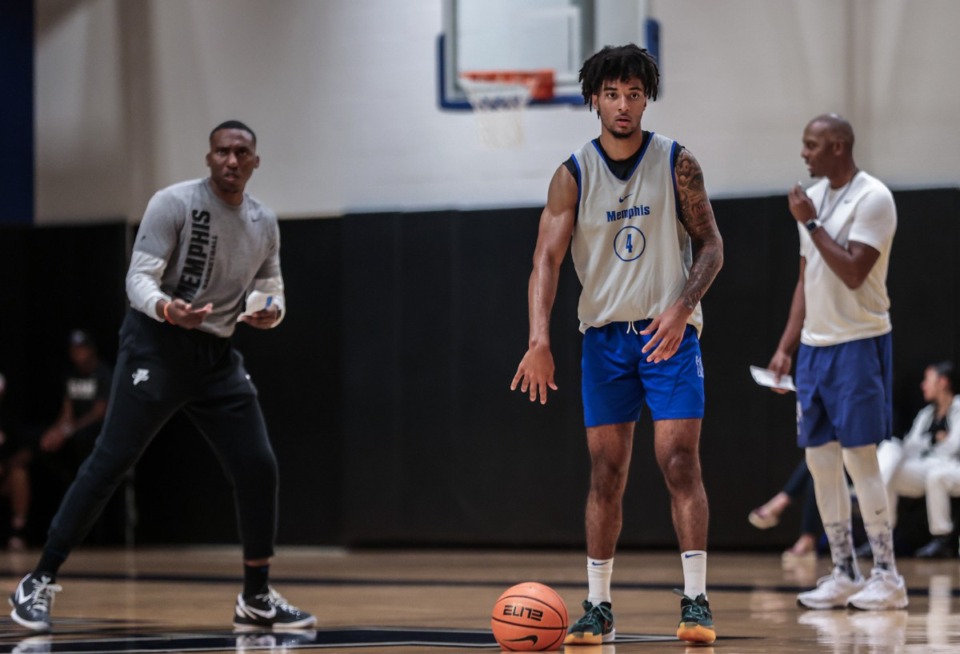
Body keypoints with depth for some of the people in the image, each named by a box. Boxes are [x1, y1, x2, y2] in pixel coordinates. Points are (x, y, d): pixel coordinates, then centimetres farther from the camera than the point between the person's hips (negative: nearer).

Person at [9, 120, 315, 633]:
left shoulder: (265, 224, 7)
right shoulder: (174, 203, -11)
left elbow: (271, 290, 17)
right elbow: (139, 277, -15)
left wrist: (270, 312, -9)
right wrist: (166, 310, -37)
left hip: (216, 354, 6)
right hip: (158, 343, -6)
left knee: (258, 468, 0)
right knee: (109, 462, -12)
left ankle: (257, 599, 12)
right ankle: (38, 584, -6)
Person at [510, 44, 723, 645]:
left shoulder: (677, 163, -2)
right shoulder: (573, 175, -1)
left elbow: (711, 246, -1)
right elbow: (548, 259, -7)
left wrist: (681, 308, -18)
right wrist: (540, 341, -20)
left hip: (670, 332, -1)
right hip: (605, 335, 2)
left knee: (680, 463, -10)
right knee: (607, 473, 4)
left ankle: (696, 600, -9)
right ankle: (598, 607, 10)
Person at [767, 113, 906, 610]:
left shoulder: (872, 198, -12)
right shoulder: (814, 197, 12)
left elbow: (853, 273, -21)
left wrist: (812, 223, -17)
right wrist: (786, 346, 12)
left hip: (858, 343, -8)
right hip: (815, 343, 8)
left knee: (858, 455, -8)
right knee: (820, 458, 7)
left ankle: (887, 577, -2)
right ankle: (844, 575, 13)